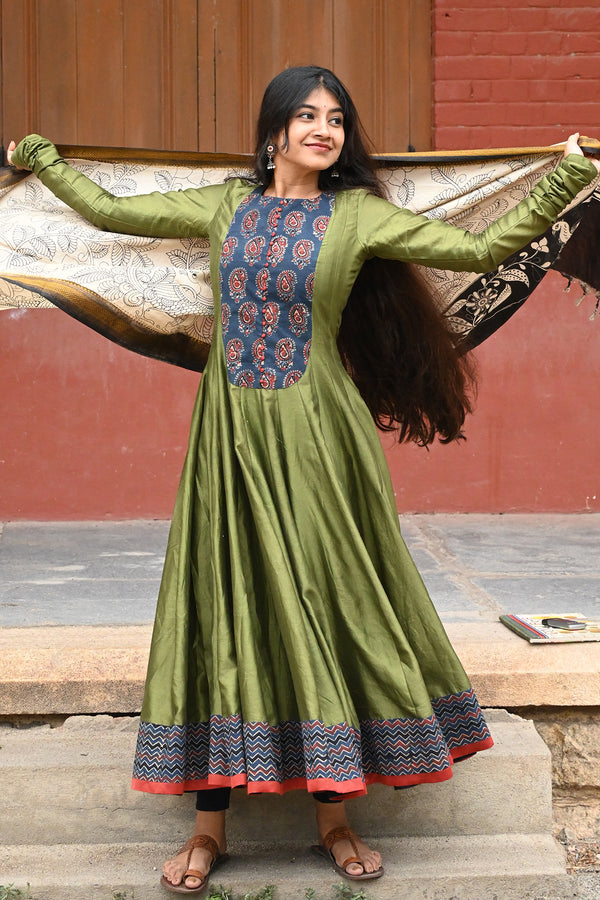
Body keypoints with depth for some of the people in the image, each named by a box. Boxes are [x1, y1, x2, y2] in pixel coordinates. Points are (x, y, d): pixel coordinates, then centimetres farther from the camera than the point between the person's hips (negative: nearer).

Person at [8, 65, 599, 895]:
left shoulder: (357, 216, 1)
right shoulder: (227, 206, 9)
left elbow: (481, 246, -4)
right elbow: (107, 210, 18)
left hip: (315, 442, -2)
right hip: (232, 438, 2)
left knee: (327, 608, 3)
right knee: (222, 609, 3)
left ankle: (334, 817, 17)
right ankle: (210, 825, 13)